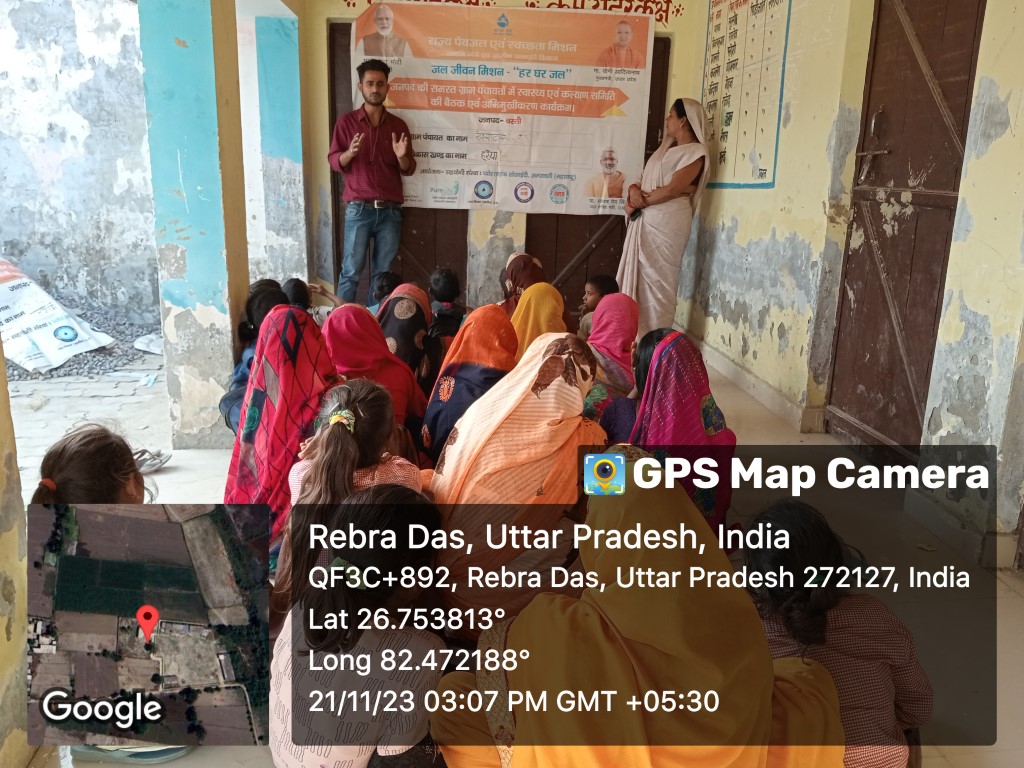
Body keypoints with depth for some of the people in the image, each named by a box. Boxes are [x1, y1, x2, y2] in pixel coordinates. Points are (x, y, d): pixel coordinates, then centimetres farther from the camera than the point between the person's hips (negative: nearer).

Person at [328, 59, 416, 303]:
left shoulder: (398, 125, 10)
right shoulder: (346, 121, 4)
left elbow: (409, 170, 9)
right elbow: (334, 162, 1)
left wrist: (402, 157, -14)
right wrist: (350, 153, -19)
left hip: (390, 210, 2)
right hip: (358, 209, -2)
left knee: (383, 272, 5)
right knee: (351, 271, -2)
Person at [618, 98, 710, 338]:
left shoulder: (695, 153, -6)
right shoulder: (667, 149, 21)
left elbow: (671, 190, -15)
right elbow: (645, 180, 18)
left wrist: (639, 202, -7)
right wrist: (633, 189, -5)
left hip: (667, 222, -8)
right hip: (645, 221, 8)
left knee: (656, 279, -7)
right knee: (636, 276, 7)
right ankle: (634, 335, 12)